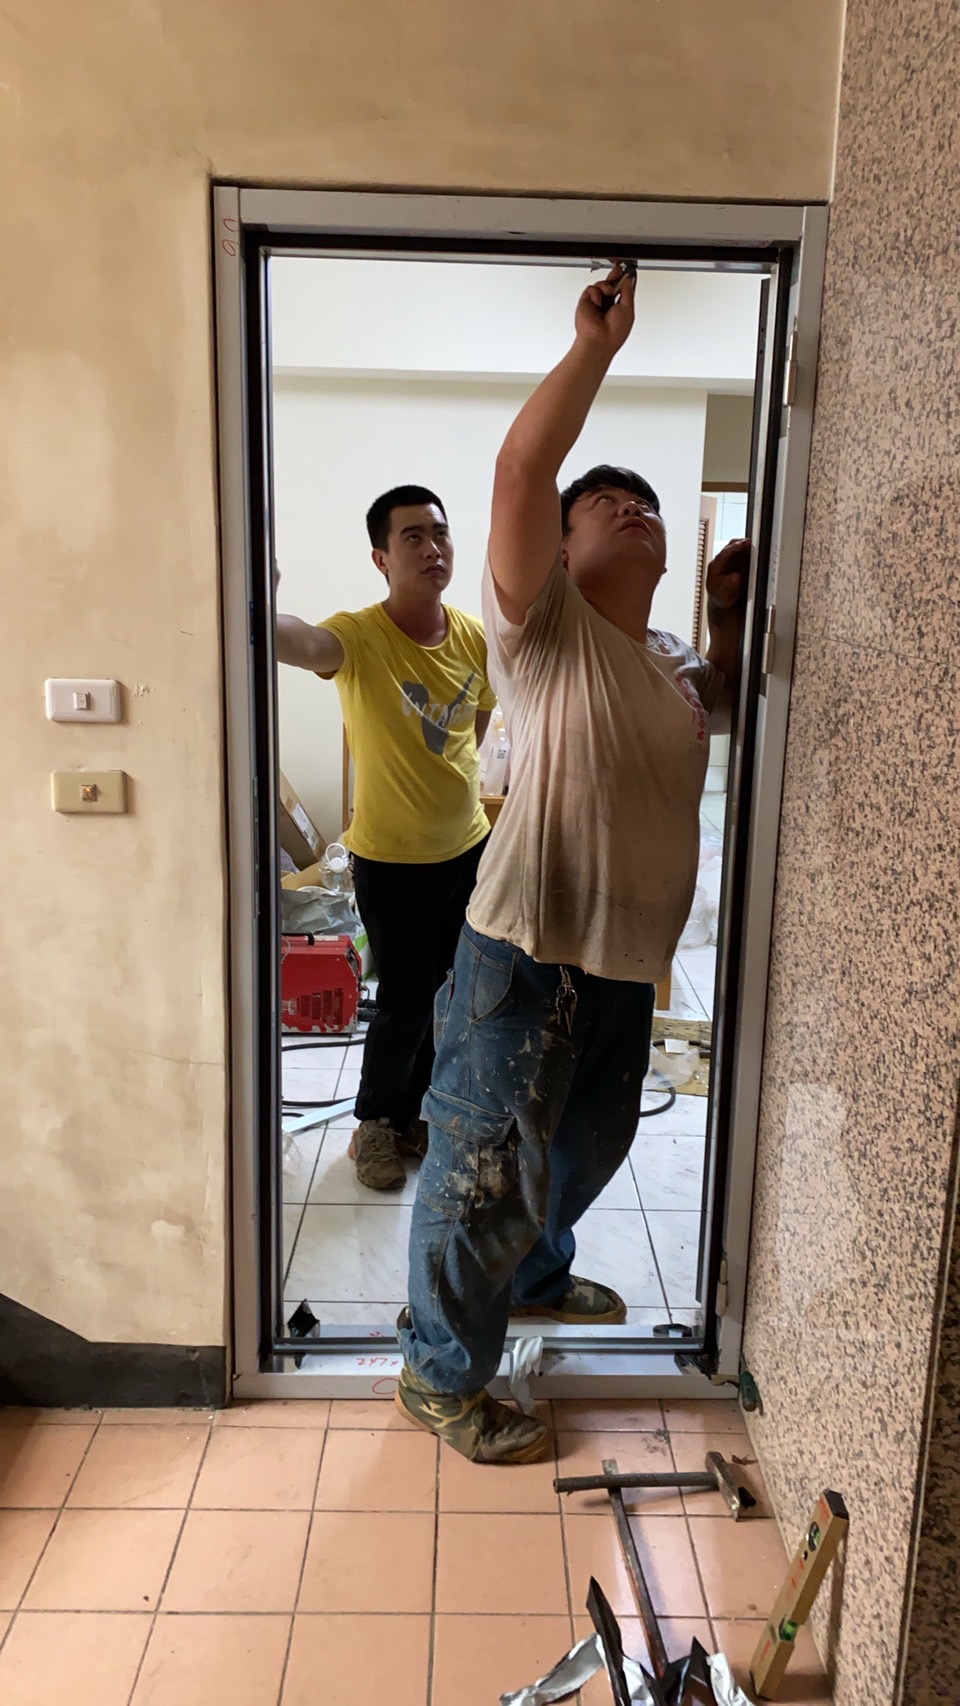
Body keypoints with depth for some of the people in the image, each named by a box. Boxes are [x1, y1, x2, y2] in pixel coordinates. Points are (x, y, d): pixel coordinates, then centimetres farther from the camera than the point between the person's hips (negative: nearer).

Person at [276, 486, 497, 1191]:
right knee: (405, 1004, 5)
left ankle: (407, 1116, 40)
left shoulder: (477, 637, -3)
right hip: (393, 862, -5)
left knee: (446, 998, 17)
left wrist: (452, 776, 8)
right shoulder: (360, 637, -20)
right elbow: (303, 642, -45)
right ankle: (373, 1122, 33)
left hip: (468, 848, 6)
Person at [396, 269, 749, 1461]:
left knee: (589, 1142, 26)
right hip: (527, 954, -8)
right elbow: (521, 469, -24)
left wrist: (730, 618, 16)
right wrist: (598, 344, -16)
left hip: (626, 961, 8)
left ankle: (534, 1276, 54)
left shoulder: (666, 659, 12)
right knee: (489, 1165, 3)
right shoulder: (543, 627, -11)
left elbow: (712, 702, 34)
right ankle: (441, 1374, 25)